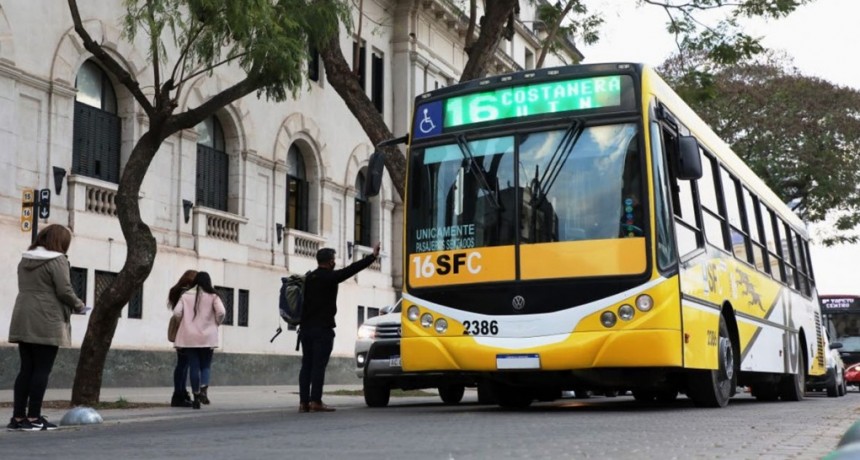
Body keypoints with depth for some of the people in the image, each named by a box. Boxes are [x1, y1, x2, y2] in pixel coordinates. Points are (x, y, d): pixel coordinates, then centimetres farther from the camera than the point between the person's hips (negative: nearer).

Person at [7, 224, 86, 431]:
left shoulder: (25, 260, 15)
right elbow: (64, 291, -14)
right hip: (46, 323, -7)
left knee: (26, 369, 9)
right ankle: (33, 418, -1)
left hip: (24, 321, 7)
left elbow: (26, 289, 17)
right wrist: (79, 306, 4)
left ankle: (18, 417, 9)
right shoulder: (57, 260, -9)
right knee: (42, 370, -2)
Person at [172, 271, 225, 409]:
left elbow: (177, 313, -4)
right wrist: (216, 323, 7)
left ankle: (196, 397, -3)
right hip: (207, 337, -1)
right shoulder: (212, 296, 0)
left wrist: (185, 322, 14)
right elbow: (221, 312, -11)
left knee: (193, 366, 2)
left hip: (189, 337, 1)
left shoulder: (186, 296, 5)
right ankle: (203, 392, 1)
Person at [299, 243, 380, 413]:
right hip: (323, 328, -7)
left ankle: (303, 402, 3)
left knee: (307, 365, 6)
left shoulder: (309, 278, 12)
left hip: (306, 328, 7)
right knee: (319, 365, -7)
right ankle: (315, 402, -9)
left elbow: (302, 302, 14)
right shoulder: (330, 277, -8)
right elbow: (352, 269, -9)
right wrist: (372, 256, -4)